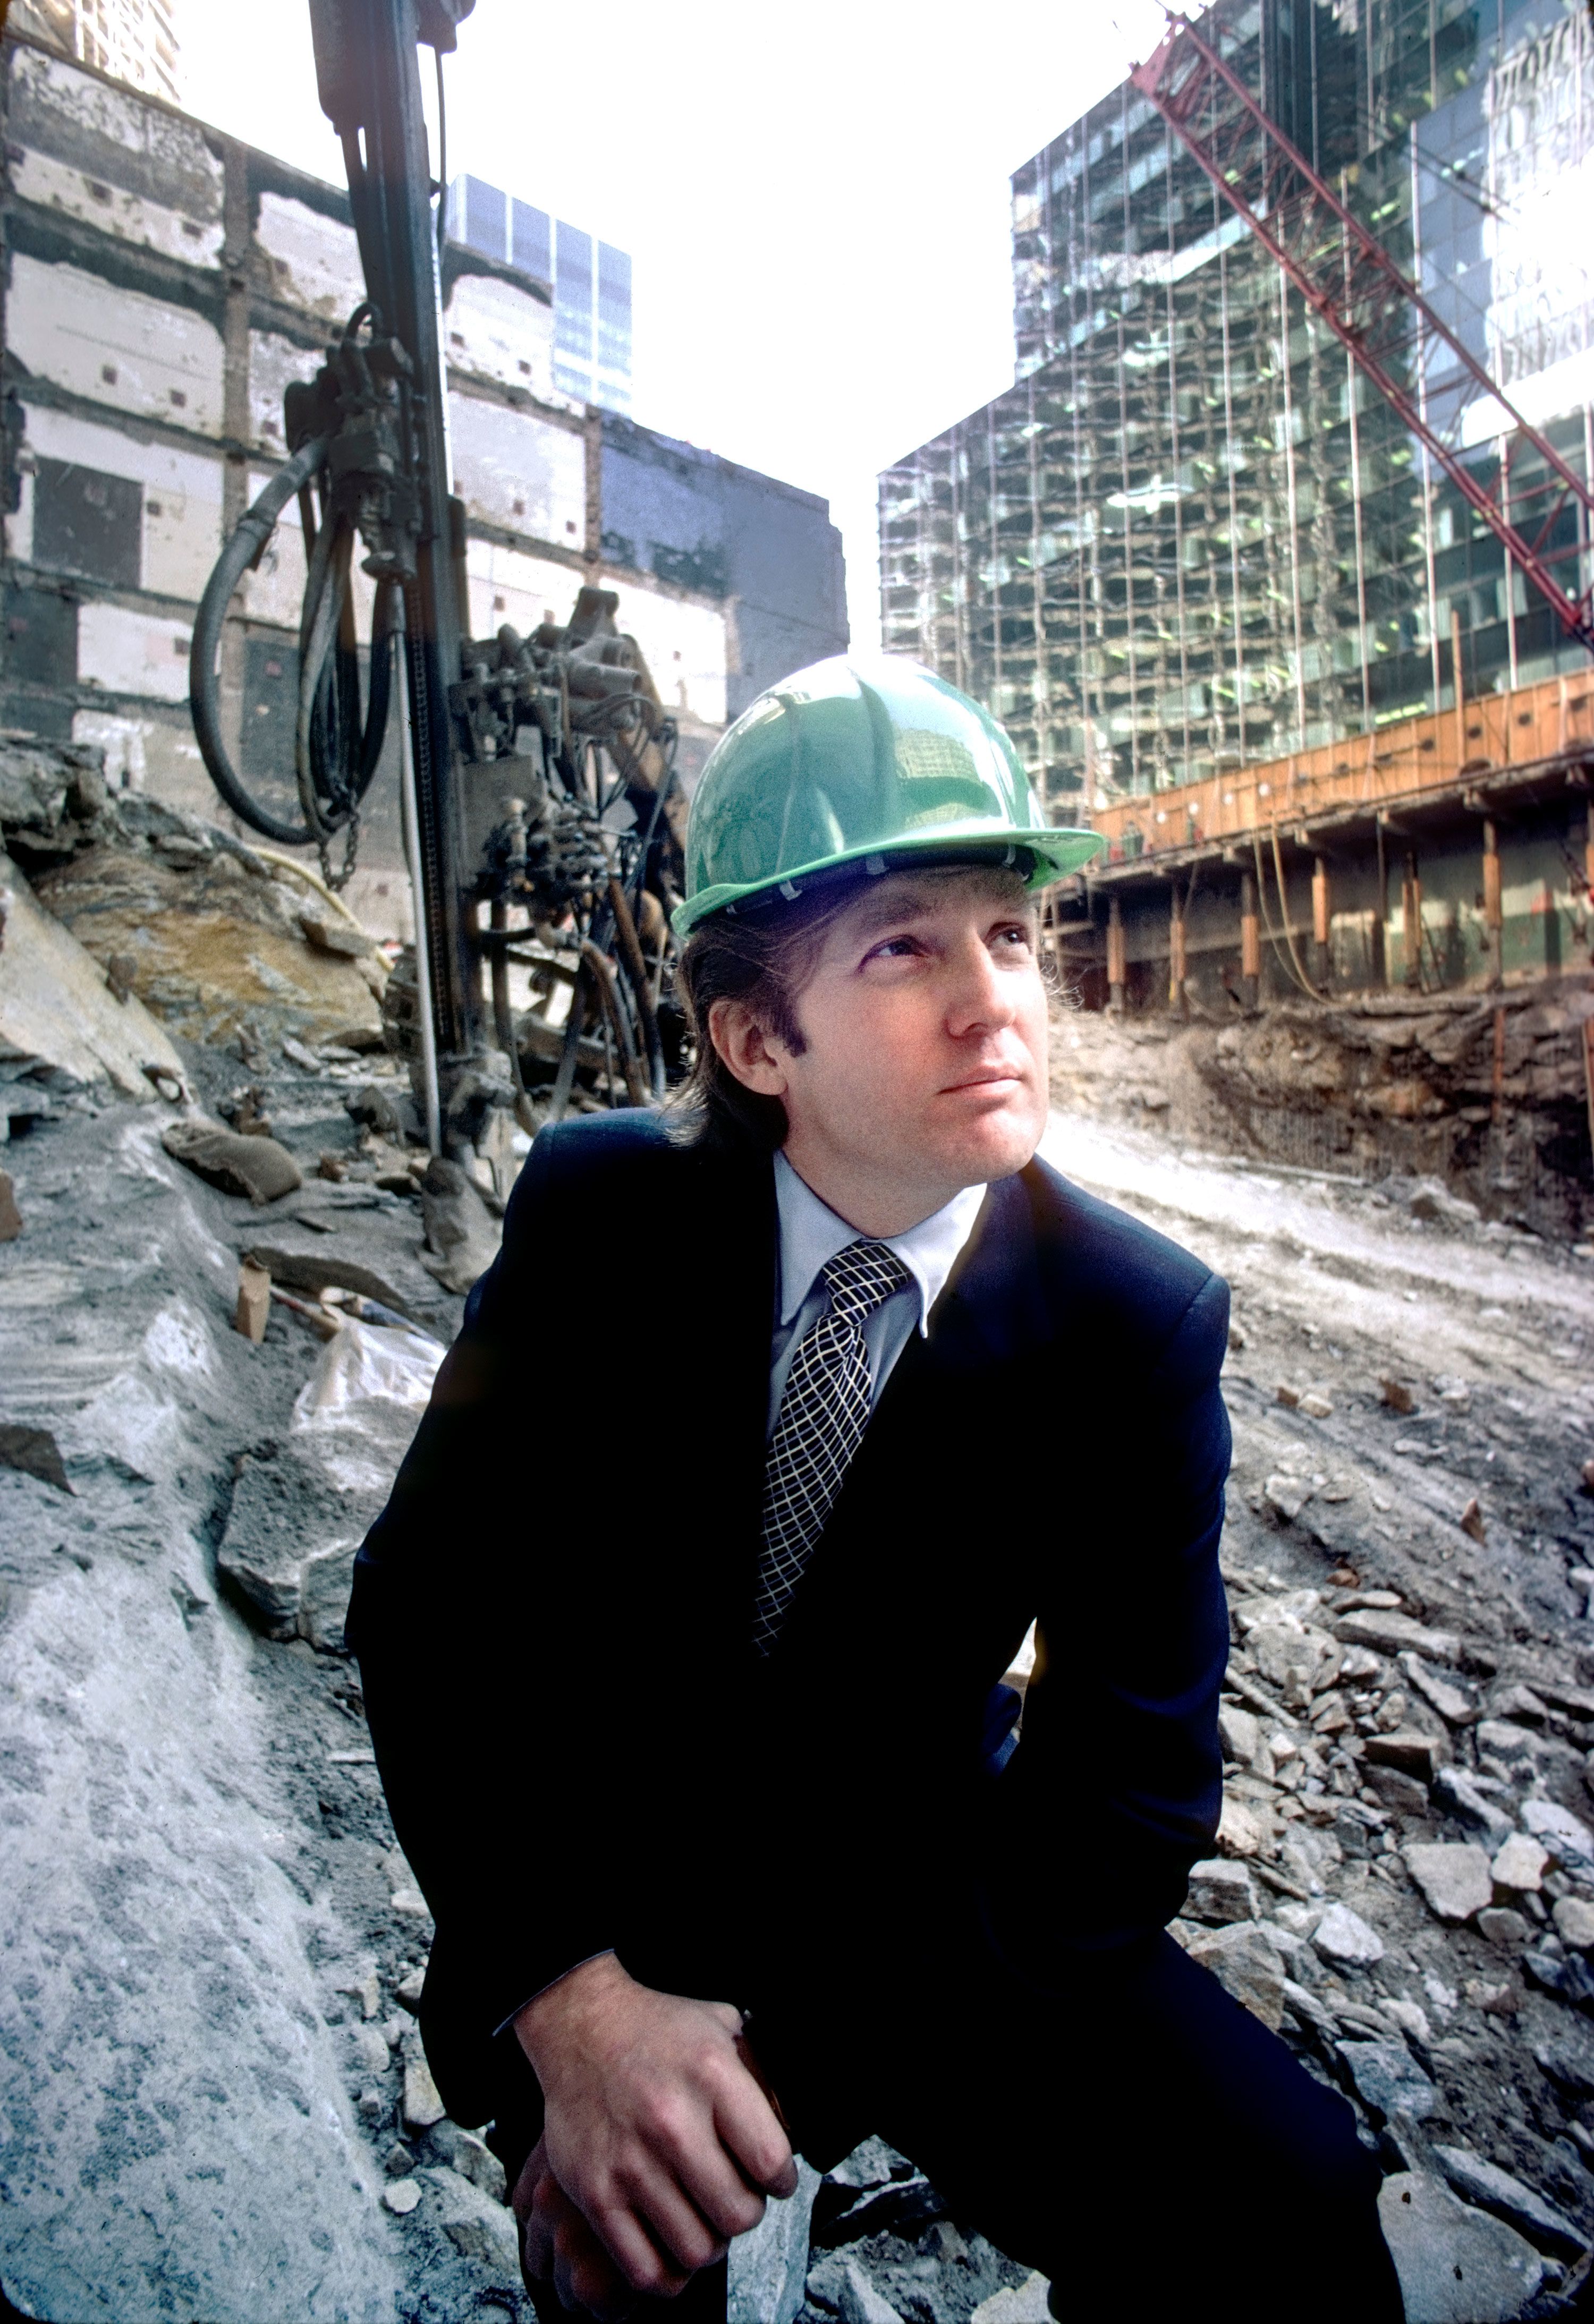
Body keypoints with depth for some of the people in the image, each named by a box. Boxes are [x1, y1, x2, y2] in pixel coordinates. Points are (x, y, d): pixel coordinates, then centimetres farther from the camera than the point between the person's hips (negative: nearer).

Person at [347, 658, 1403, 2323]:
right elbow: (427, 1594, -12)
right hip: (596, 1872, 1)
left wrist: (789, 2048, -24)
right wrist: (568, 1996, -24)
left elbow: (1131, 1791, -14)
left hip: (912, 1881, 0)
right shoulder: (599, 1209, -15)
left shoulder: (1138, 1324, -17)